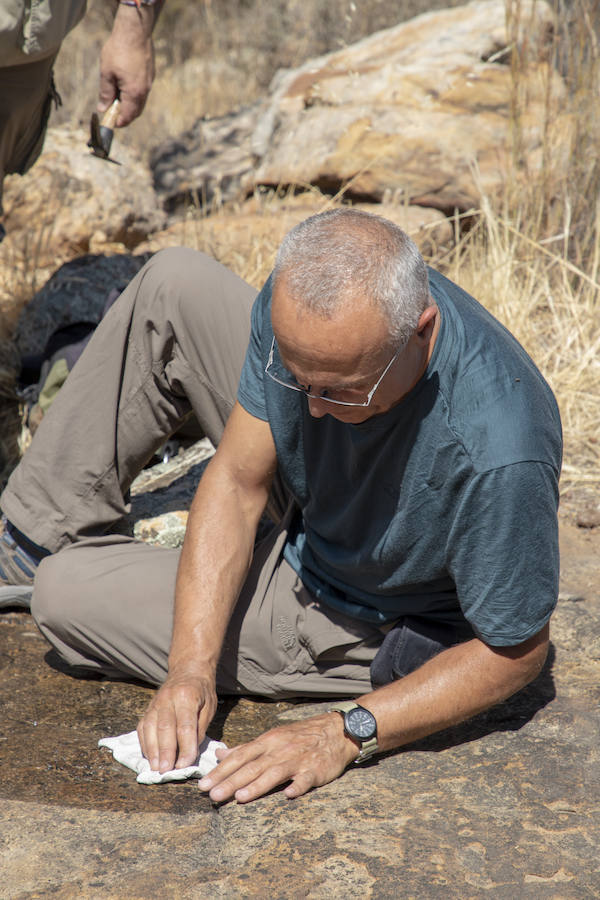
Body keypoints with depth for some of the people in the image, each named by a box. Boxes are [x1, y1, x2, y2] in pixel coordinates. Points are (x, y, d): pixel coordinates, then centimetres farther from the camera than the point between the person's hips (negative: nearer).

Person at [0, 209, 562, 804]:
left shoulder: (499, 453, -43)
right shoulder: (302, 301, -27)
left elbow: (516, 651, -27)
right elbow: (237, 483, -18)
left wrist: (345, 733, -33)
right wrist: (191, 666, -27)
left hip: (362, 630, -5)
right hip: (307, 509, 5)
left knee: (66, 595, -8)